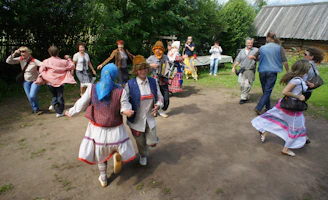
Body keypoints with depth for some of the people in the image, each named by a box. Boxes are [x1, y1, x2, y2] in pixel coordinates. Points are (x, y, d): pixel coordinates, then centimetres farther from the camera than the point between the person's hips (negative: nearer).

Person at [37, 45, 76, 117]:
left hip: (50, 82, 2)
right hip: (60, 82, -2)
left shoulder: (46, 61, -3)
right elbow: (72, 66, 7)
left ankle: (52, 105, -1)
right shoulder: (63, 62, -5)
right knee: (60, 96, 7)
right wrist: (68, 59, 14)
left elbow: (41, 70, -3)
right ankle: (59, 113, 8)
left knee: (54, 95, 23)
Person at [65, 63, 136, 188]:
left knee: (100, 155, 23)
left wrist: (70, 113, 13)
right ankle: (117, 154, -13)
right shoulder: (120, 91, -15)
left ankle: (103, 179, 36)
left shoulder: (92, 89, -12)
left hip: (98, 129, 2)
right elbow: (126, 109, -13)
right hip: (115, 130, -2)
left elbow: (80, 105, -2)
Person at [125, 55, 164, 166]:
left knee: (152, 142, 4)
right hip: (136, 120, -2)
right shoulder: (130, 84, -15)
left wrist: (158, 105, -14)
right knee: (140, 142, 18)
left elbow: (160, 97, 5)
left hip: (150, 118, 2)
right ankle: (143, 156, 52)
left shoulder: (153, 82, -3)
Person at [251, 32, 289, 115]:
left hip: (262, 71, 3)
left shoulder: (262, 48, 4)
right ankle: (258, 108, -10)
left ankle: (268, 107, 28)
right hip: (272, 72, -3)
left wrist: (251, 57, 39)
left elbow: (255, 57, 17)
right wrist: (288, 71, 5)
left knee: (265, 91, 17)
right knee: (267, 91, 0)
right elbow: (285, 61, -6)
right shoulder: (279, 48, -2)